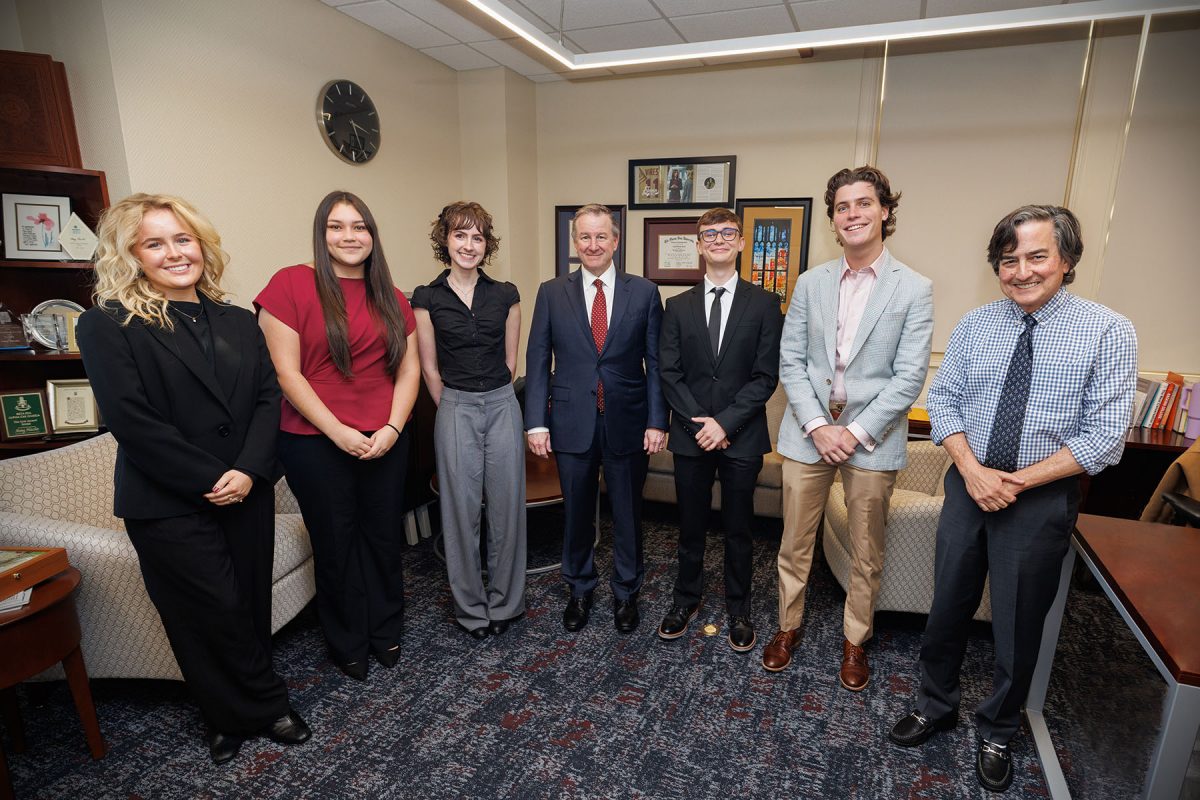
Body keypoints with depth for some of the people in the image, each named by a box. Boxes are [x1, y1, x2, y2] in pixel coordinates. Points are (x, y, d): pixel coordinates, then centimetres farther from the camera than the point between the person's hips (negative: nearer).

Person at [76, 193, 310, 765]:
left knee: (251, 604, 12)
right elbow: (132, 420, -14)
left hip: (248, 494, 5)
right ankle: (267, 707, 28)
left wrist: (249, 470, -12)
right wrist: (211, 479, -15)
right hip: (168, 506, -4)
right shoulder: (108, 325, -6)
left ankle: (234, 717, 34)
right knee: (215, 613, 5)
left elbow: (267, 396, 2)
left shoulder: (238, 322, 8)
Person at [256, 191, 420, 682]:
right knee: (335, 544, 11)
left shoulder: (391, 298, 7)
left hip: (385, 441, 4)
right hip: (317, 443, -3)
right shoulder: (291, 284, -6)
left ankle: (385, 631, 35)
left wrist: (392, 428, -9)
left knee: (384, 538, 12)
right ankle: (347, 644, 32)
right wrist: (338, 431, -15)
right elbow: (286, 373, -10)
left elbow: (409, 369, 5)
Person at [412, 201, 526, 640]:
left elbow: (509, 361, 9)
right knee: (461, 510, 6)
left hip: (502, 408, 2)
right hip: (455, 411, -1)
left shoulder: (505, 295, 3)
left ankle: (504, 602, 26)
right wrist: (456, 407, 8)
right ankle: (471, 607, 25)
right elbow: (429, 368, 3)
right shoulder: (426, 298, -1)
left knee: (507, 506, 7)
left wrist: (491, 398, 10)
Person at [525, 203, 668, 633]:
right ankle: (579, 589, 36)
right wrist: (536, 422, -6)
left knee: (628, 513, 13)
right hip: (572, 423, 1)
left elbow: (656, 362, 0)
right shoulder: (551, 293, 2)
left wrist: (657, 421, -6)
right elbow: (538, 360, 0)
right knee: (576, 513, 14)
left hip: (627, 423, 0)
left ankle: (626, 592, 34)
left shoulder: (644, 292, 1)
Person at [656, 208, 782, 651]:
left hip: (742, 436, -1)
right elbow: (669, 373, 0)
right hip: (691, 434, 2)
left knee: (738, 528, 11)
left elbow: (766, 375, -6)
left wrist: (725, 422, -14)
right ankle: (686, 600, 32)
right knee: (690, 526, 13)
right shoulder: (678, 306, 5)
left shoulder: (763, 303, 0)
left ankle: (738, 610, 30)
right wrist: (701, 422, -11)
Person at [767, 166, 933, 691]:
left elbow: (909, 376, -7)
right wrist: (817, 425, -10)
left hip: (873, 439, -1)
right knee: (795, 543, 12)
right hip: (808, 432, 2)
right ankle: (788, 626, 33)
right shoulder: (810, 284, 4)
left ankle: (854, 641, 34)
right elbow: (790, 361, 1)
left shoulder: (914, 289, -3)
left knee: (867, 554, 12)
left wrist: (856, 432, -14)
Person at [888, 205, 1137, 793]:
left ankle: (997, 734, 38)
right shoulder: (974, 325, 1)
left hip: (1042, 497, -2)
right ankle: (936, 707, 39)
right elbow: (943, 400, 1)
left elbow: (1105, 436, -11)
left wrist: (1018, 481, -17)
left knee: (1018, 625, 13)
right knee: (948, 606, 15)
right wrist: (973, 470, -14)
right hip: (968, 485, 3)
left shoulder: (1109, 333, -8)